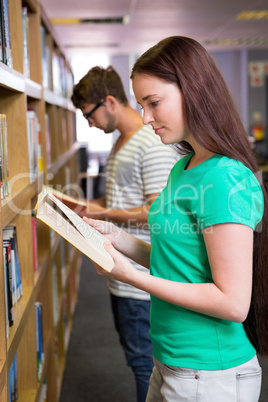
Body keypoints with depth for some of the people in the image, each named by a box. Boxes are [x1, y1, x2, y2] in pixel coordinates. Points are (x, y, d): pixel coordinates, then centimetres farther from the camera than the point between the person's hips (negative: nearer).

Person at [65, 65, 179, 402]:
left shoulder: (153, 144, -19)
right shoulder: (121, 142, 13)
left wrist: (104, 214, -17)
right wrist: (86, 206, 9)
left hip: (142, 278, -10)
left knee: (143, 358, 4)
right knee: (134, 351, 22)